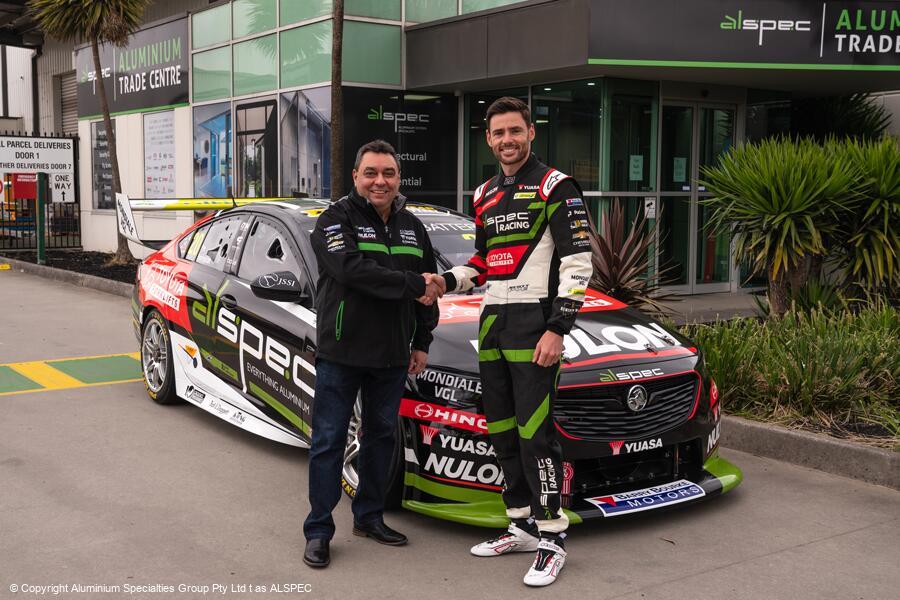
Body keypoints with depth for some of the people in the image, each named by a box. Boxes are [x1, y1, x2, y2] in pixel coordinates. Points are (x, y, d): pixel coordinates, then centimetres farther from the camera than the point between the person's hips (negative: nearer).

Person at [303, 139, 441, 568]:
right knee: (329, 440, 1)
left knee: (381, 436, 14)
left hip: (392, 355, 6)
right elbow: (353, 270, -24)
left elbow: (428, 287, 15)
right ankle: (318, 530, 9)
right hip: (341, 352, -5)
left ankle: (369, 517, 28)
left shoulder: (412, 227, 12)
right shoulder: (336, 220, -7)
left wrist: (422, 342, 9)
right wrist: (411, 285, -23)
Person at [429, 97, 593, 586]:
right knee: (501, 431, 11)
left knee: (534, 432, -9)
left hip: (533, 323, -8)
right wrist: (447, 281, 5)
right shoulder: (485, 196, 17)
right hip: (491, 323, 8)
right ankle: (522, 526, 22)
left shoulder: (554, 187, -6)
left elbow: (577, 261, -11)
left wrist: (557, 328, -18)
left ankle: (551, 539, 0)